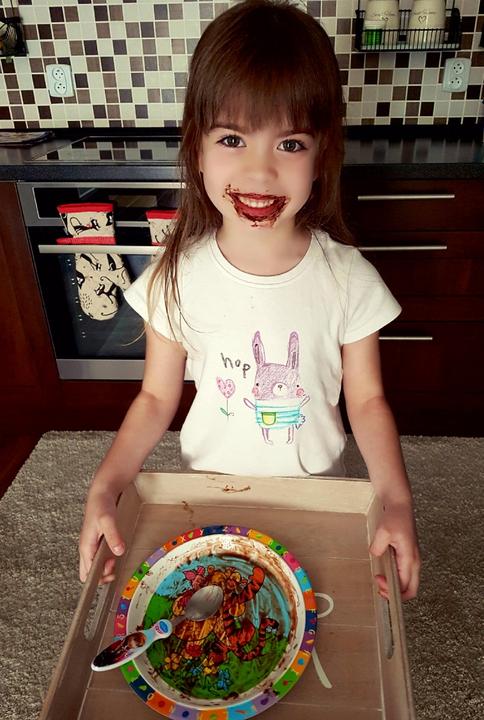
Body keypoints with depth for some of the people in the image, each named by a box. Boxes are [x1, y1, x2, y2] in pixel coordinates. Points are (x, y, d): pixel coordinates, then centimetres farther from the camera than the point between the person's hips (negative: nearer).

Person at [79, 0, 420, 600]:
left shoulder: (349, 279, -19)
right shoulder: (177, 279, -19)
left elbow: (366, 399, -10)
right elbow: (157, 397, -9)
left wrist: (395, 499, -22)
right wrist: (104, 488, -19)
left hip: (317, 486, 0)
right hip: (209, 488, 1)